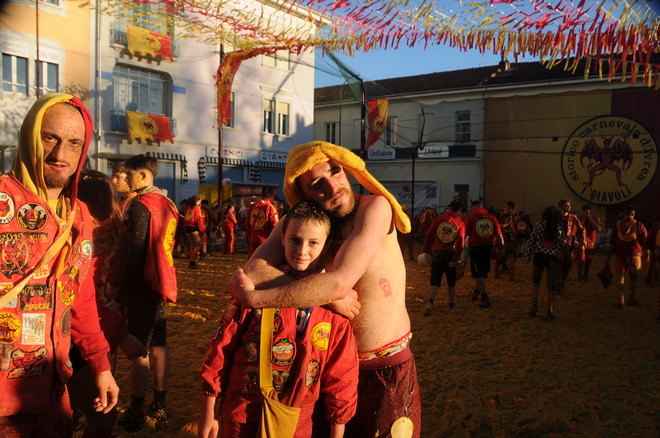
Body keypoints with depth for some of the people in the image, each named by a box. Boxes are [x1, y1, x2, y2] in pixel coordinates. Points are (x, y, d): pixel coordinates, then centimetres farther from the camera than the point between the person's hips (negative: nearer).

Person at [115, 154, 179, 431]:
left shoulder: (140, 205, -15)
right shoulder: (167, 203, 10)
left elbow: (136, 253, -20)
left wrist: (121, 295, -16)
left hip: (143, 285, -8)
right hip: (162, 283, 8)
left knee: (139, 350, 0)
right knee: (159, 344, 14)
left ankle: (135, 414, 10)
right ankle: (159, 406, 25)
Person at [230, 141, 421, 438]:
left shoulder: (375, 207, -21)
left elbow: (339, 283, -32)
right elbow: (254, 271, -22)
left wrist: (255, 298, -26)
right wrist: (328, 296, -30)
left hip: (388, 367, -4)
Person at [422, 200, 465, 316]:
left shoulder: (440, 218, 2)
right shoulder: (460, 222, -2)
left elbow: (429, 234, -1)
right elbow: (460, 242, -11)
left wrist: (427, 249, 8)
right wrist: (455, 259, -9)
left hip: (437, 253, 0)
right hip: (451, 254, 0)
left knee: (435, 279, 2)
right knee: (451, 281, 15)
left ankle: (430, 302, -18)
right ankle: (452, 305, 23)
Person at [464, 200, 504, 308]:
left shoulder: (470, 215, -1)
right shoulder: (490, 216, 8)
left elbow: (465, 232, -2)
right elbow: (498, 233, 5)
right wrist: (501, 246, 12)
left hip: (475, 245, -4)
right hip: (488, 245, 4)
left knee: (478, 272, 1)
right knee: (484, 271, 18)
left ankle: (485, 298, -3)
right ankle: (476, 292, 33)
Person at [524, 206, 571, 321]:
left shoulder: (538, 226, -5)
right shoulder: (559, 229, -2)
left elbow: (531, 241, -3)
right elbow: (564, 243, 6)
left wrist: (528, 255, 6)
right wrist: (568, 253, 24)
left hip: (539, 256, 0)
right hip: (553, 258, 0)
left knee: (535, 282, 16)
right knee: (551, 285, 6)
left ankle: (534, 306, 7)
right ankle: (550, 311, 9)